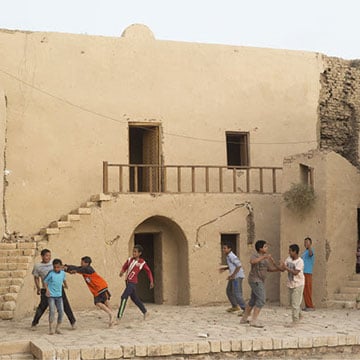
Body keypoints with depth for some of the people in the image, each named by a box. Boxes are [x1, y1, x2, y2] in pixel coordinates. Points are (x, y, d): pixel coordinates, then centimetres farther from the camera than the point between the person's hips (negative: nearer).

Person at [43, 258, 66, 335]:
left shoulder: (63, 273, 1)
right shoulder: (51, 273, -13)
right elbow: (45, 281, -5)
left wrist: (65, 285, 39)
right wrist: (47, 289, -18)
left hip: (59, 295, 5)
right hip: (51, 295, -5)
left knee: (61, 311, -1)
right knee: (52, 311, -14)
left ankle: (58, 328, 11)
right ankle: (51, 329, -5)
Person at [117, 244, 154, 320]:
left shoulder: (142, 262, -6)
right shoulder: (130, 260, 5)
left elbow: (148, 271, 4)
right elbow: (124, 267, 11)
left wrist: (151, 281, 1)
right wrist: (122, 272, -12)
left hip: (132, 282, -6)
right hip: (127, 281, 6)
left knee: (124, 297, -17)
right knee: (134, 298, 18)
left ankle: (119, 316, -18)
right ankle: (145, 312, 35)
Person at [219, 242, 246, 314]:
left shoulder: (232, 256, -19)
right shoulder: (229, 256, 12)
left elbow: (239, 265, -25)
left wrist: (232, 275, -24)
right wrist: (224, 268, 15)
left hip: (237, 276, -11)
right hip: (234, 276, 11)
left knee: (237, 294, -14)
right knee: (229, 291, 22)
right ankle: (235, 306, 40)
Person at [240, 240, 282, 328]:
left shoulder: (265, 258, 12)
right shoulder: (255, 256, -15)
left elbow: (269, 269, 17)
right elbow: (252, 261, -39)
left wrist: (279, 269, 1)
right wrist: (264, 257, -41)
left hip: (260, 281, 10)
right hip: (255, 280, -10)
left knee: (253, 300, 15)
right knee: (261, 300, -15)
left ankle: (244, 319, 24)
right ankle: (254, 321, -14)